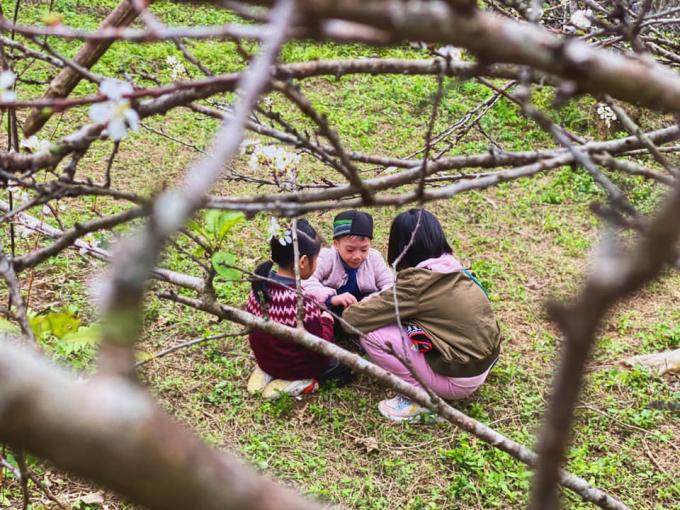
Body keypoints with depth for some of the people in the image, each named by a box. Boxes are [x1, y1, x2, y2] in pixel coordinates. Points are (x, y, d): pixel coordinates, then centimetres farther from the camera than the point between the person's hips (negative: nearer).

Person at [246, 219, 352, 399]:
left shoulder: (261, 284, -12)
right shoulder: (302, 303, -33)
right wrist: (326, 321, -8)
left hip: (264, 358, 7)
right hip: (293, 365, -7)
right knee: (345, 365, 11)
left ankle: (266, 373, 12)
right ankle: (296, 383, -3)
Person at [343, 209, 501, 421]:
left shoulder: (416, 283, -20)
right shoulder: (453, 269, 1)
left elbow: (354, 318, -17)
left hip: (459, 381, -8)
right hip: (483, 364, 8)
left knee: (371, 335, -11)